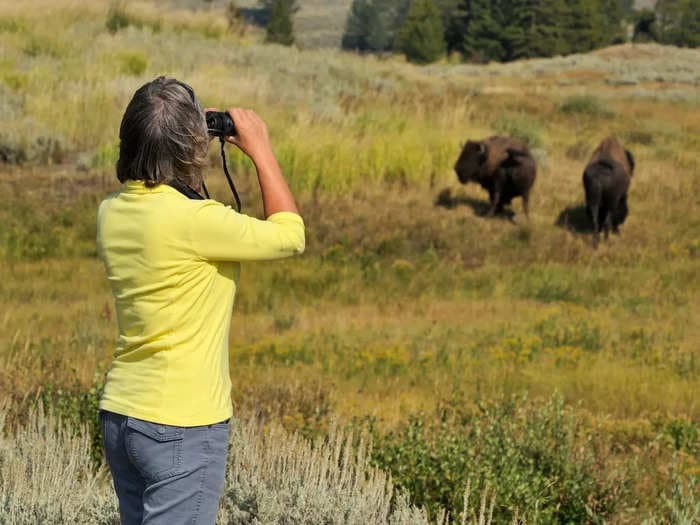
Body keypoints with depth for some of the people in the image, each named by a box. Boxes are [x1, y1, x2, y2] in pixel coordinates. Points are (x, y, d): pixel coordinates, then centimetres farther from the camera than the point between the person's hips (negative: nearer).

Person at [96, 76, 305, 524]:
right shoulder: (193, 219, -21)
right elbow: (290, 236, -8)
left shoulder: (113, 213, 2)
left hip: (120, 414, 8)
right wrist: (261, 149, 1)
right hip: (182, 425, -8)